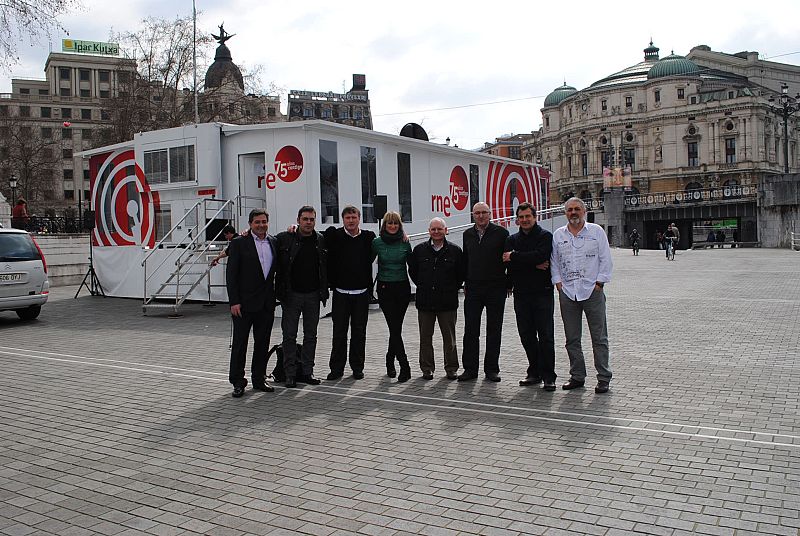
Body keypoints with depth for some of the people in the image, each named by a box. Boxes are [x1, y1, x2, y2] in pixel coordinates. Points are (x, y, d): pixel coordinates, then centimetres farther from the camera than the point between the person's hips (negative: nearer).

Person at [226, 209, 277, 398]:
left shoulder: (274, 242, 9)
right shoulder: (239, 243, -5)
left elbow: (278, 269, 19)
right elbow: (231, 274, -7)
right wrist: (234, 302, -13)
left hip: (266, 303, 5)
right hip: (244, 303, -4)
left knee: (262, 343, 11)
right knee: (240, 342, 3)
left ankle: (259, 379, 22)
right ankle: (237, 382, 12)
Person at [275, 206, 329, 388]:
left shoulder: (321, 240, 3)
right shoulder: (284, 239, -5)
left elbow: (326, 268, 11)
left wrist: (324, 290, 6)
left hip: (313, 295, 3)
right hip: (291, 294, -3)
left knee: (311, 335, 9)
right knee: (289, 335, 2)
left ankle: (307, 372, 19)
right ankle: (290, 374, 10)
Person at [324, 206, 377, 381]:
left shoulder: (369, 237, 3)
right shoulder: (334, 235, -1)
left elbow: (371, 257, 12)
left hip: (362, 293, 1)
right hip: (341, 292, -1)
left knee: (359, 332, 7)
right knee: (339, 332, 3)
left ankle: (357, 367, 17)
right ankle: (337, 368, 12)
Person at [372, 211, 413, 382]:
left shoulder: (405, 243, 4)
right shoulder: (377, 243, -1)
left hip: (403, 288, 2)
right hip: (385, 289, -2)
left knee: (396, 328, 7)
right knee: (395, 328, -8)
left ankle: (390, 360, 27)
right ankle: (405, 367, -8)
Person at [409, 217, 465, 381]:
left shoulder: (455, 250, 0)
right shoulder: (419, 250, 4)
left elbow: (462, 273, 7)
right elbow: (412, 271, 14)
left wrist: (453, 288, 3)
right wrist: (423, 286, 9)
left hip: (447, 301, -1)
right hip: (425, 301, 1)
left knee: (449, 337, 6)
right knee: (425, 337, 7)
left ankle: (451, 368, 18)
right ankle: (427, 369, 17)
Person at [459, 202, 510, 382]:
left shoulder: (501, 233, -2)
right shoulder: (467, 235, 11)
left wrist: (508, 283, -3)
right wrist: (465, 283, 13)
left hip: (496, 288, -3)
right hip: (473, 289, 3)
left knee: (494, 330, 5)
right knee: (471, 330, 2)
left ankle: (491, 369, 14)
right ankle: (470, 368, 10)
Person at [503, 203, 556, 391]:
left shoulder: (545, 236, 1)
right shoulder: (512, 239, 13)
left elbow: (541, 255, -19)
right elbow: (507, 263, -4)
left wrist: (514, 257, -12)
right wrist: (534, 264, -13)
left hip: (542, 293, -4)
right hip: (521, 294, 5)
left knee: (546, 336, -5)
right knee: (527, 336, 9)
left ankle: (548, 377, 1)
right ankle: (534, 373, 21)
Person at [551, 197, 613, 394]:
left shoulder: (596, 231, 4)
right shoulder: (558, 235, 11)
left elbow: (605, 259, 2)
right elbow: (554, 261, 14)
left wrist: (599, 282, -5)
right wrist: (558, 282, 4)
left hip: (592, 291, -3)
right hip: (568, 292, 3)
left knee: (599, 338, -1)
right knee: (572, 339, 7)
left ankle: (604, 378, 6)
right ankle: (577, 376, 17)